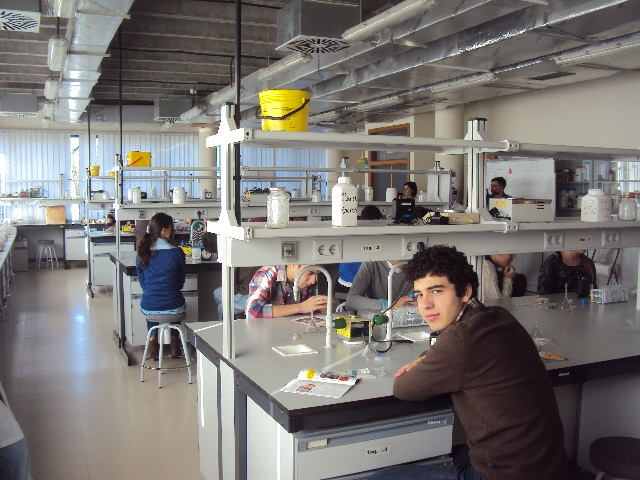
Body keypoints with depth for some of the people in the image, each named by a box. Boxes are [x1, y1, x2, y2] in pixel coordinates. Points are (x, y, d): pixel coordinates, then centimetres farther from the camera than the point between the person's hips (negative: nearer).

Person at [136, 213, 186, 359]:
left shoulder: (142, 253, -4)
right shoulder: (177, 252, -12)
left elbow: (142, 282, 10)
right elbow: (181, 282, 2)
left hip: (148, 308, 2)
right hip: (173, 308, -2)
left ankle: (153, 342, 36)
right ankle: (174, 345, 38)